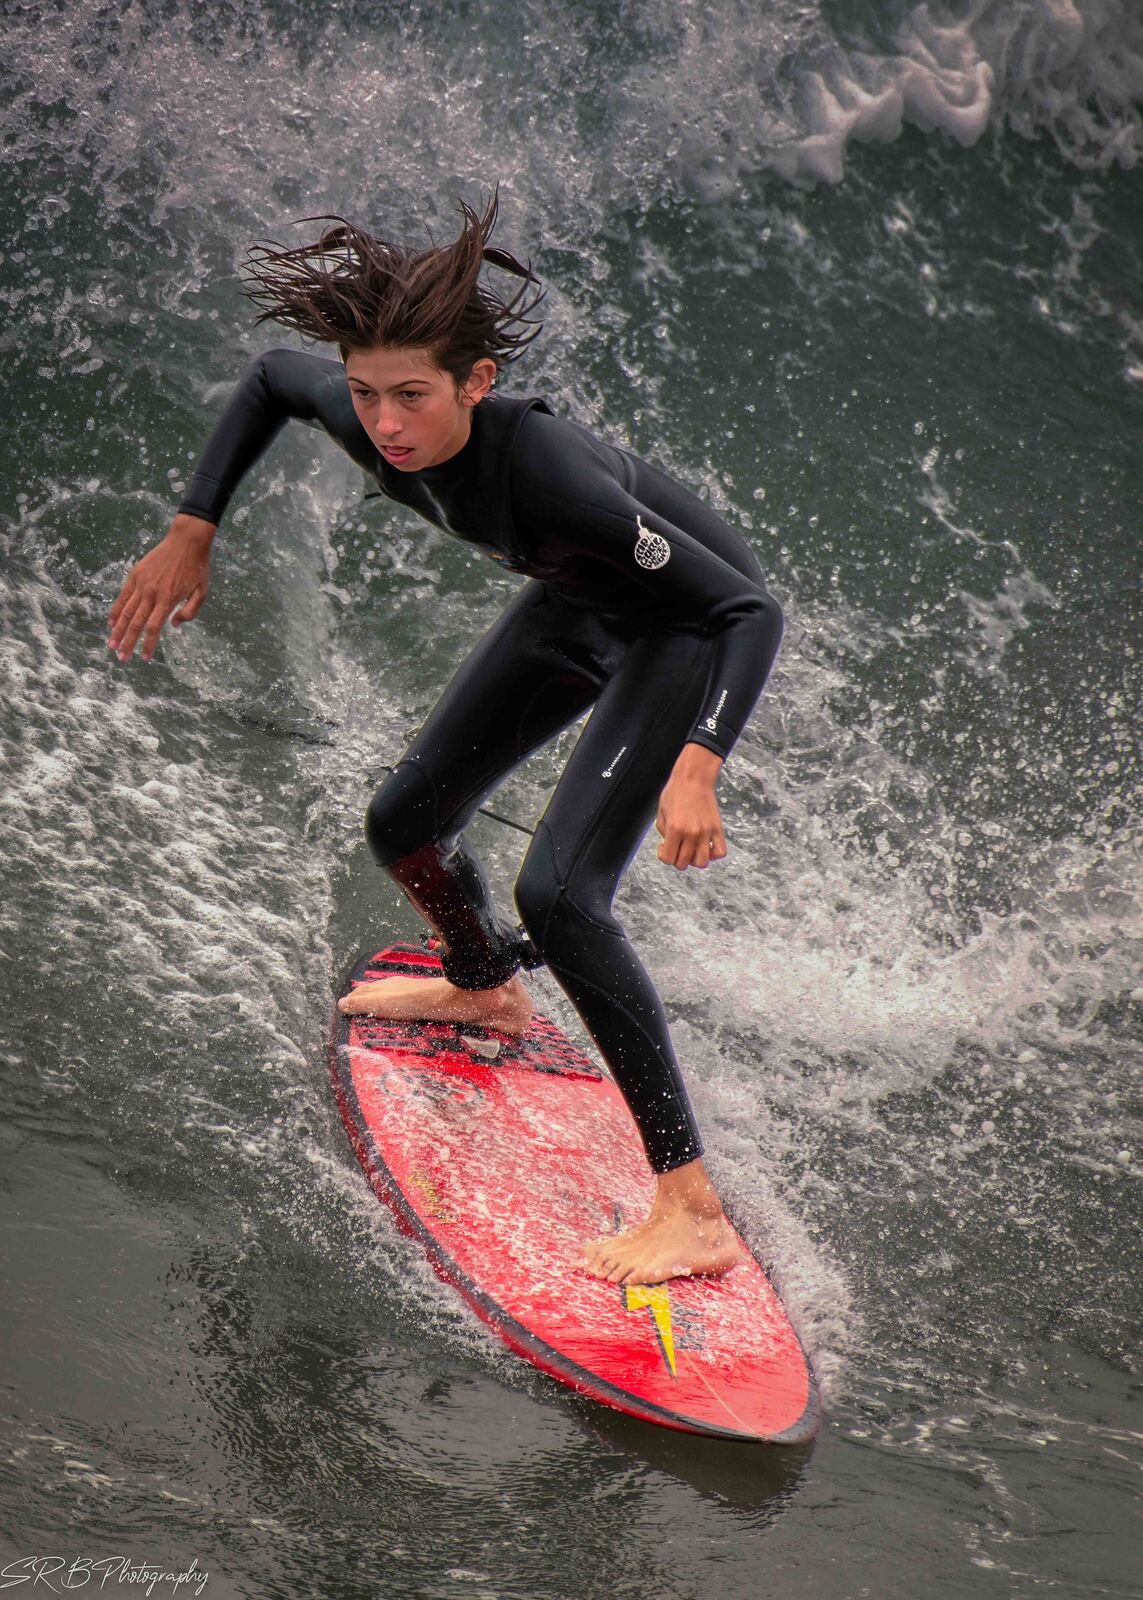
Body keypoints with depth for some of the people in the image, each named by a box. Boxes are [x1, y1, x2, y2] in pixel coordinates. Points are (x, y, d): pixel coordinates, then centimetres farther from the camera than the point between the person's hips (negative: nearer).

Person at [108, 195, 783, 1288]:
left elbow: (748, 610, -36)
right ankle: (488, 991, 50)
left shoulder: (546, 478, -41)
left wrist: (696, 765, -49)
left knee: (557, 893, -23)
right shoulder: (367, 423, -22)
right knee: (404, 826, 15)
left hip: (690, 625, -8)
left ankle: (693, 1212, -21)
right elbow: (269, 379, 3)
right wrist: (191, 534, -2)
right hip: (582, 605, 8)